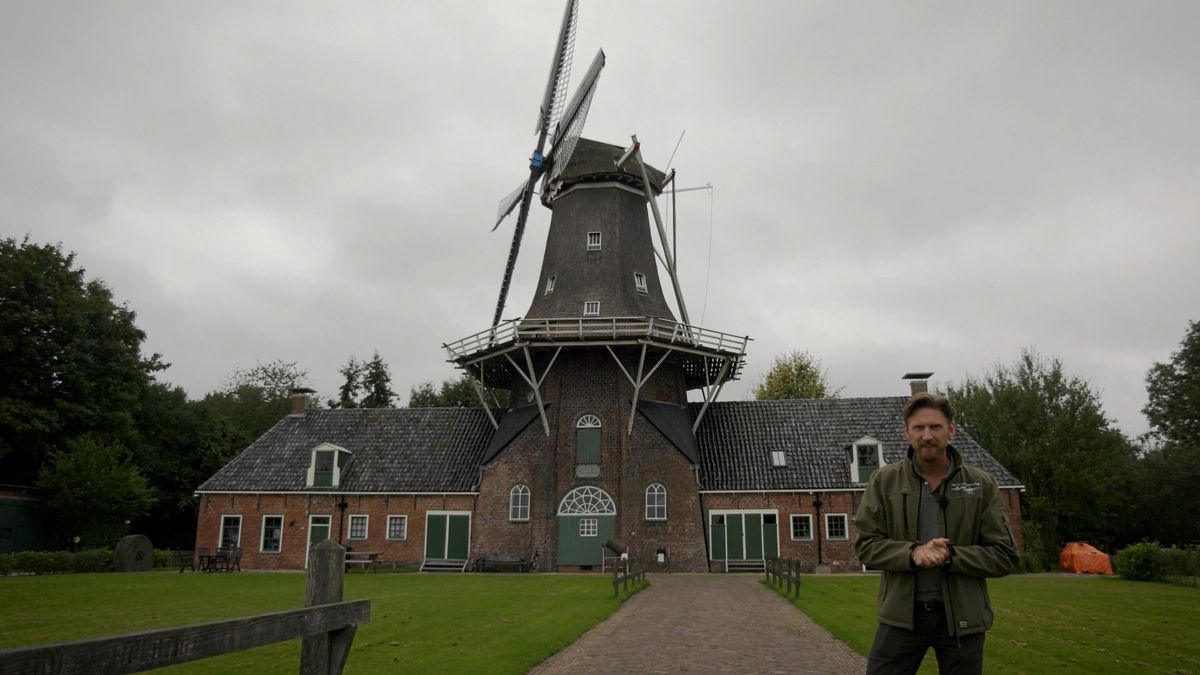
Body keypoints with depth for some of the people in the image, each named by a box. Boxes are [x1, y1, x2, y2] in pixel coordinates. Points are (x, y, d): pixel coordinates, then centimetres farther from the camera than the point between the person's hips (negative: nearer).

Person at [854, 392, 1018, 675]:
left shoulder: (982, 484, -1)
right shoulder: (884, 480, -1)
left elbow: (1004, 555, -2)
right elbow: (865, 543, -3)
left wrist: (951, 555, -18)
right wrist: (912, 553, -21)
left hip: (963, 615, 1)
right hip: (901, 614, 0)